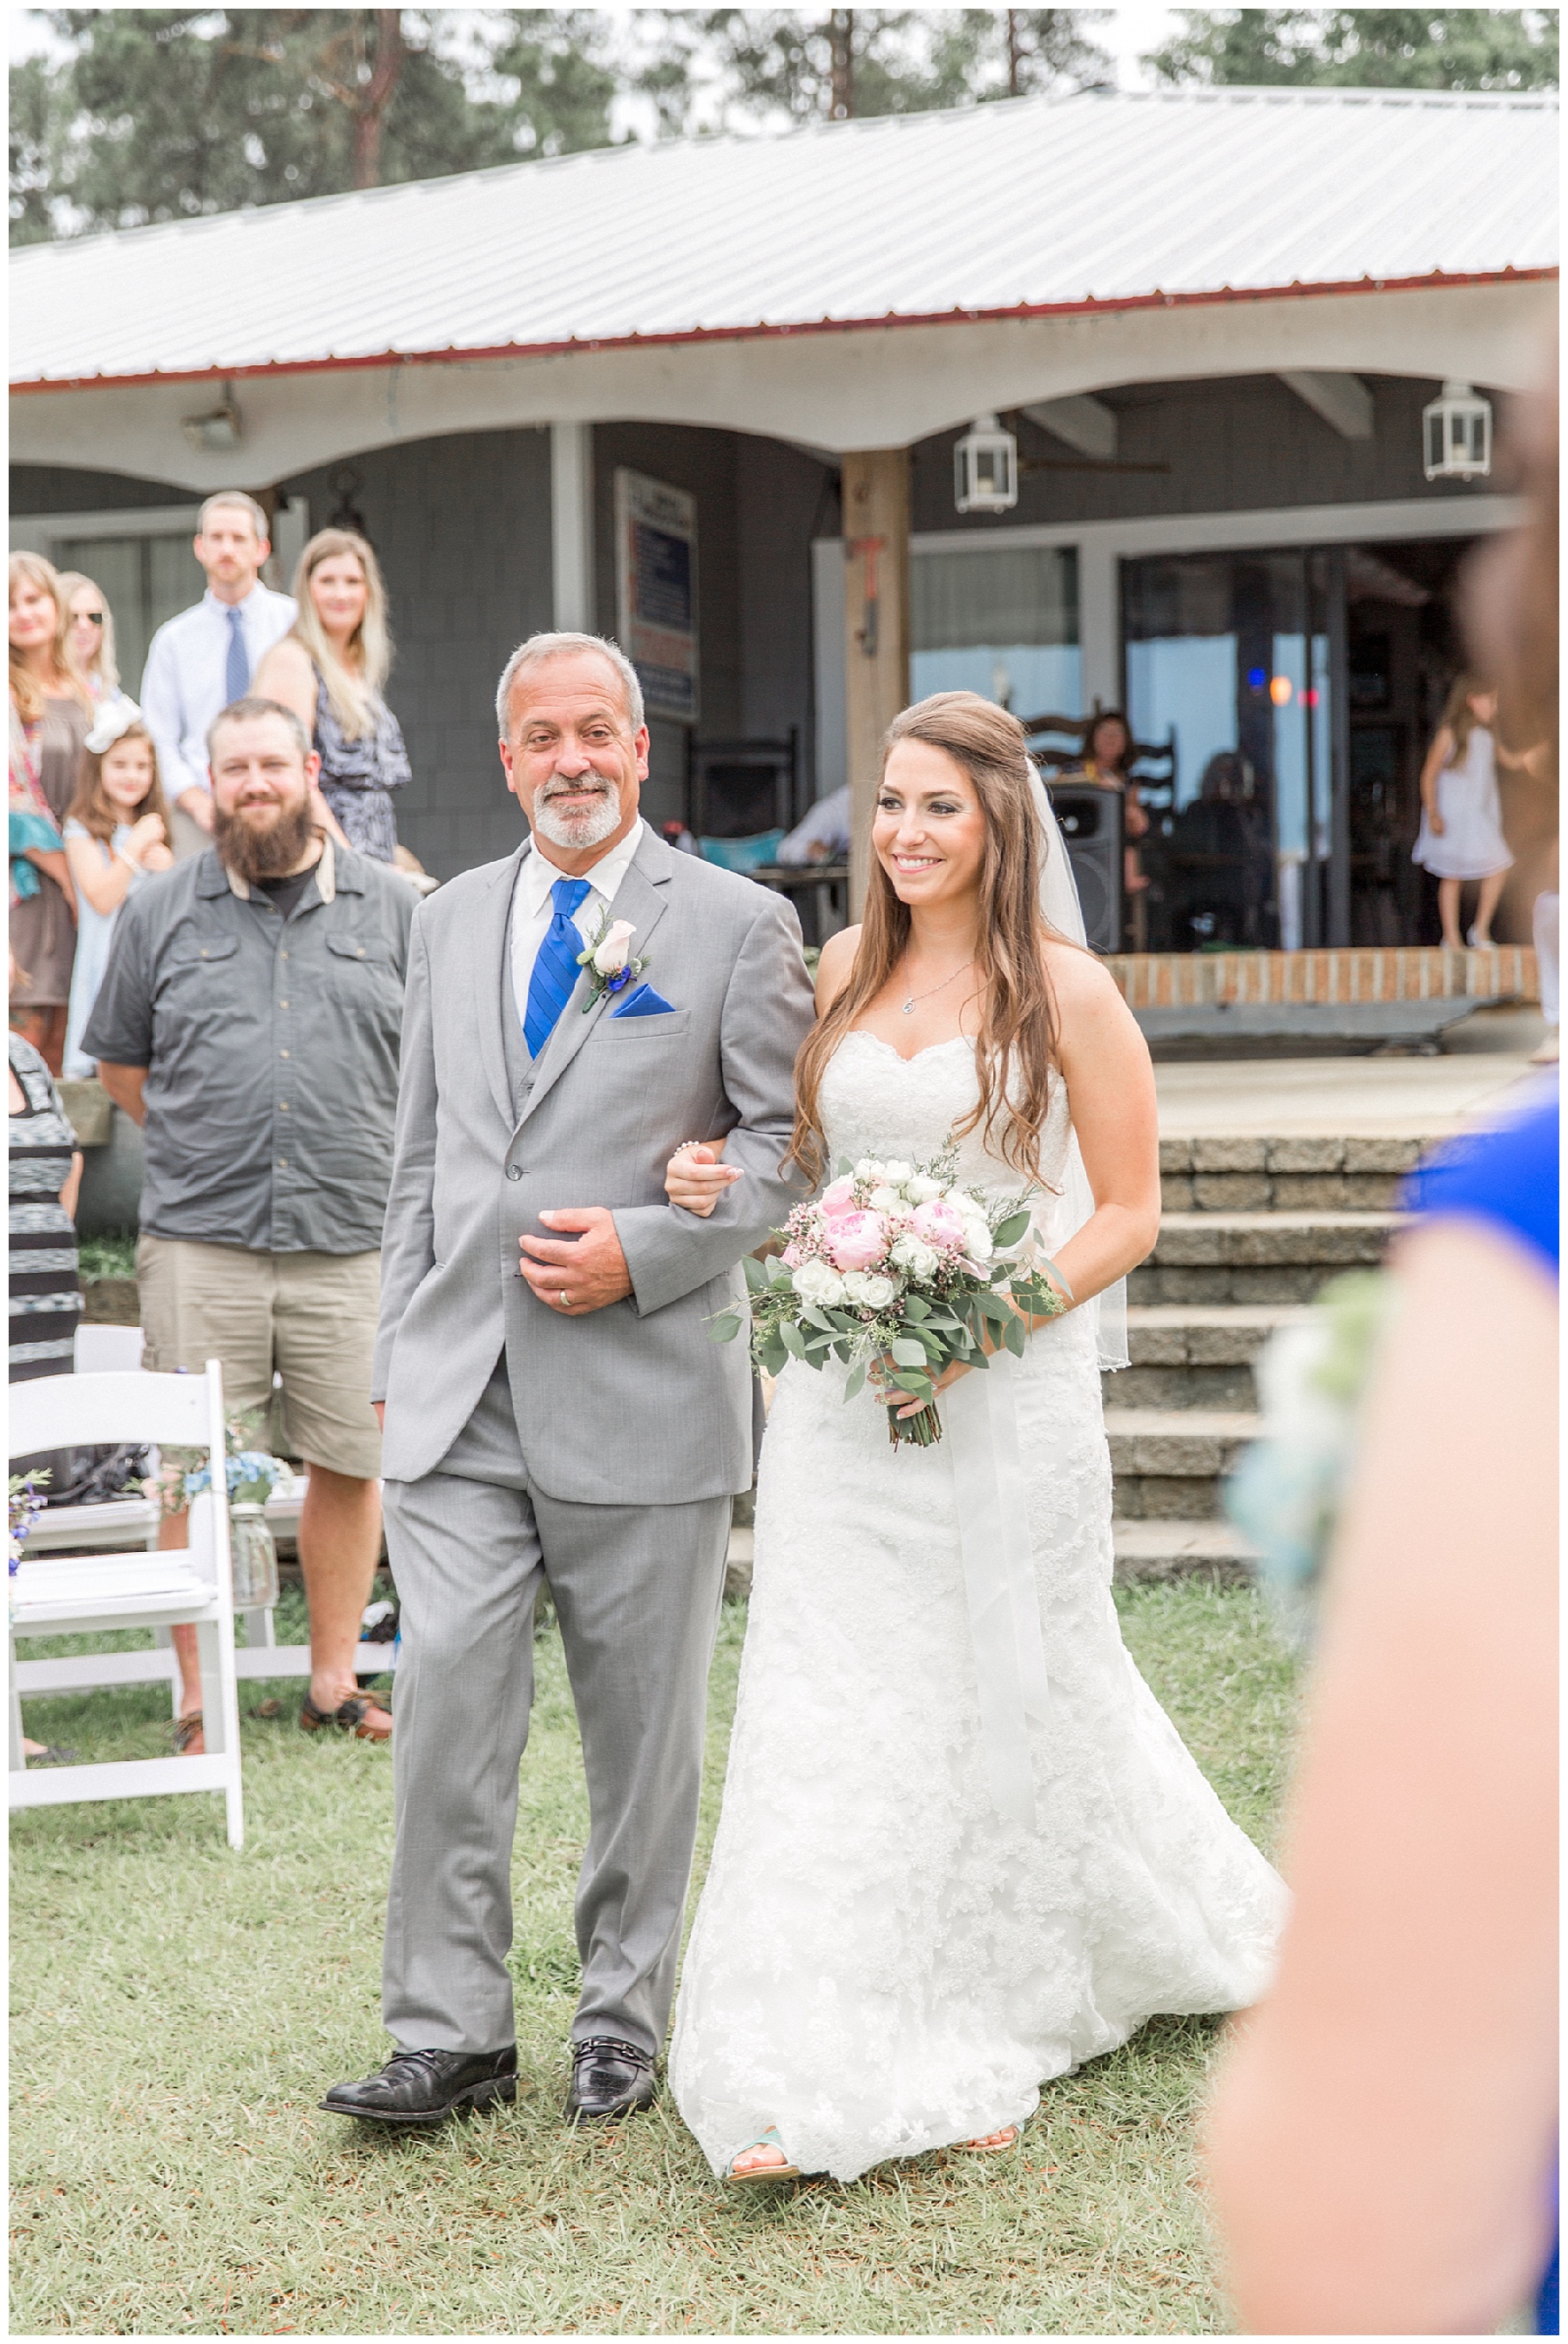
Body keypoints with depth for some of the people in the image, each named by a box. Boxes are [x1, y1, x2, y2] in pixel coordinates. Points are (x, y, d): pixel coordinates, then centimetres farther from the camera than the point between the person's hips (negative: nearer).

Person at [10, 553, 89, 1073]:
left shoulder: (79, 689, 15)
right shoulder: (8, 693, -5)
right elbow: (15, 796, -10)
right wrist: (69, 873, -11)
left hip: (79, 869, 6)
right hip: (25, 873, -6)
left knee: (62, 1041, 4)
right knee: (28, 1026, -10)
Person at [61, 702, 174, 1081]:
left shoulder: (152, 826, 15)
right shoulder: (83, 830, -2)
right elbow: (102, 899, -13)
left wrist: (167, 868, -3)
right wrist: (136, 846, -11)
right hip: (109, 960, -5)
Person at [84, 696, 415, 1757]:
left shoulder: (393, 908, 9)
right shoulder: (158, 914, 8)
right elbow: (120, 1064, 16)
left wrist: (394, 1164, 9)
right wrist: (205, 1142, 10)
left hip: (352, 1240, 1)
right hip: (200, 1241, 0)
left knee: (352, 1461, 6)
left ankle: (335, 1680, 20)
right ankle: (199, 1700, 10)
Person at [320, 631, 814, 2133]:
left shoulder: (738, 924, 0)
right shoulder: (450, 922, 13)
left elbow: (791, 1143, -2)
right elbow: (420, 1158, 17)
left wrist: (641, 1253, -13)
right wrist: (398, 1358, 12)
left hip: (644, 1394, -3)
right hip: (460, 1400, 3)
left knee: (643, 1730, 8)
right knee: (446, 1709, -4)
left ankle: (623, 2017, 24)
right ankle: (451, 2033, 6)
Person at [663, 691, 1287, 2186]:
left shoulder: (1062, 988, -5)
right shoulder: (842, 970, 8)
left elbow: (1127, 1211, -4)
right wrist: (712, 1179, -1)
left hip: (1008, 1391, -4)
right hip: (841, 1397, 4)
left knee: (1001, 1694, 7)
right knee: (829, 1706, -1)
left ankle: (978, 2043, 30)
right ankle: (823, 2078, 5)